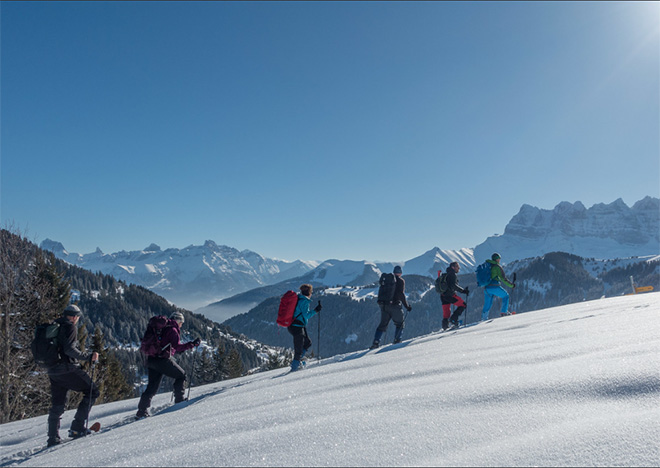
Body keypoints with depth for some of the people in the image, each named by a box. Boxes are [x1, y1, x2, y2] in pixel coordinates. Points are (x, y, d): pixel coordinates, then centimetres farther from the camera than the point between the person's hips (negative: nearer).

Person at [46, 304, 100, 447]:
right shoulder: (70, 327, -9)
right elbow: (69, 349, -21)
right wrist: (88, 356, -20)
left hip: (52, 371, 9)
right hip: (68, 368, -9)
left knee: (57, 405, 17)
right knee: (92, 391, 0)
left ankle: (53, 438, 19)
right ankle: (77, 427, -6)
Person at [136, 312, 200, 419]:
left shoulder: (163, 328, 20)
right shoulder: (173, 330, -7)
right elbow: (177, 346, -17)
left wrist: (179, 349, 28)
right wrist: (192, 344, -13)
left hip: (151, 359, 9)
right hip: (162, 360, -9)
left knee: (152, 386, 13)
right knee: (181, 375, 9)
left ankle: (141, 411, 9)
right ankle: (179, 400, 9)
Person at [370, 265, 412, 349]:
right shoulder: (401, 281, -3)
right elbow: (401, 294, -13)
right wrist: (407, 306, -7)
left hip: (384, 306, 5)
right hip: (394, 306, -5)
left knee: (383, 324, 10)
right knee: (400, 324, 12)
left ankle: (376, 341, -1)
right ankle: (397, 339, 0)